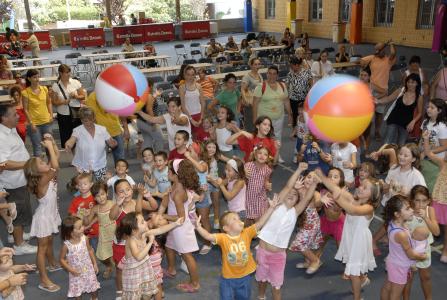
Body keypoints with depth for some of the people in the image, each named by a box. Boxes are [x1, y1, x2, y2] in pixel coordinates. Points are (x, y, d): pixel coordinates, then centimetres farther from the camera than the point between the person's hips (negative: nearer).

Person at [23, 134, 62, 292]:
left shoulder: (47, 176, -5)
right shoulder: (42, 181, -29)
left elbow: (56, 157, -1)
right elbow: (55, 166, -42)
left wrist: (52, 142, -14)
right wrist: (49, 146, -33)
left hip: (51, 214, 8)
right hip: (43, 217, -8)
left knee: (49, 241, 28)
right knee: (42, 247, 2)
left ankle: (52, 264, 50)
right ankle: (44, 281, 12)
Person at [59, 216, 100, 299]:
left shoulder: (85, 239, -15)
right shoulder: (66, 245, -24)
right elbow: (62, 259, -10)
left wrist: (95, 264, 3)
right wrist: (70, 269, -19)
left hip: (88, 269, 3)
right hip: (76, 272, -3)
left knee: (94, 288, 19)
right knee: (78, 291, 14)